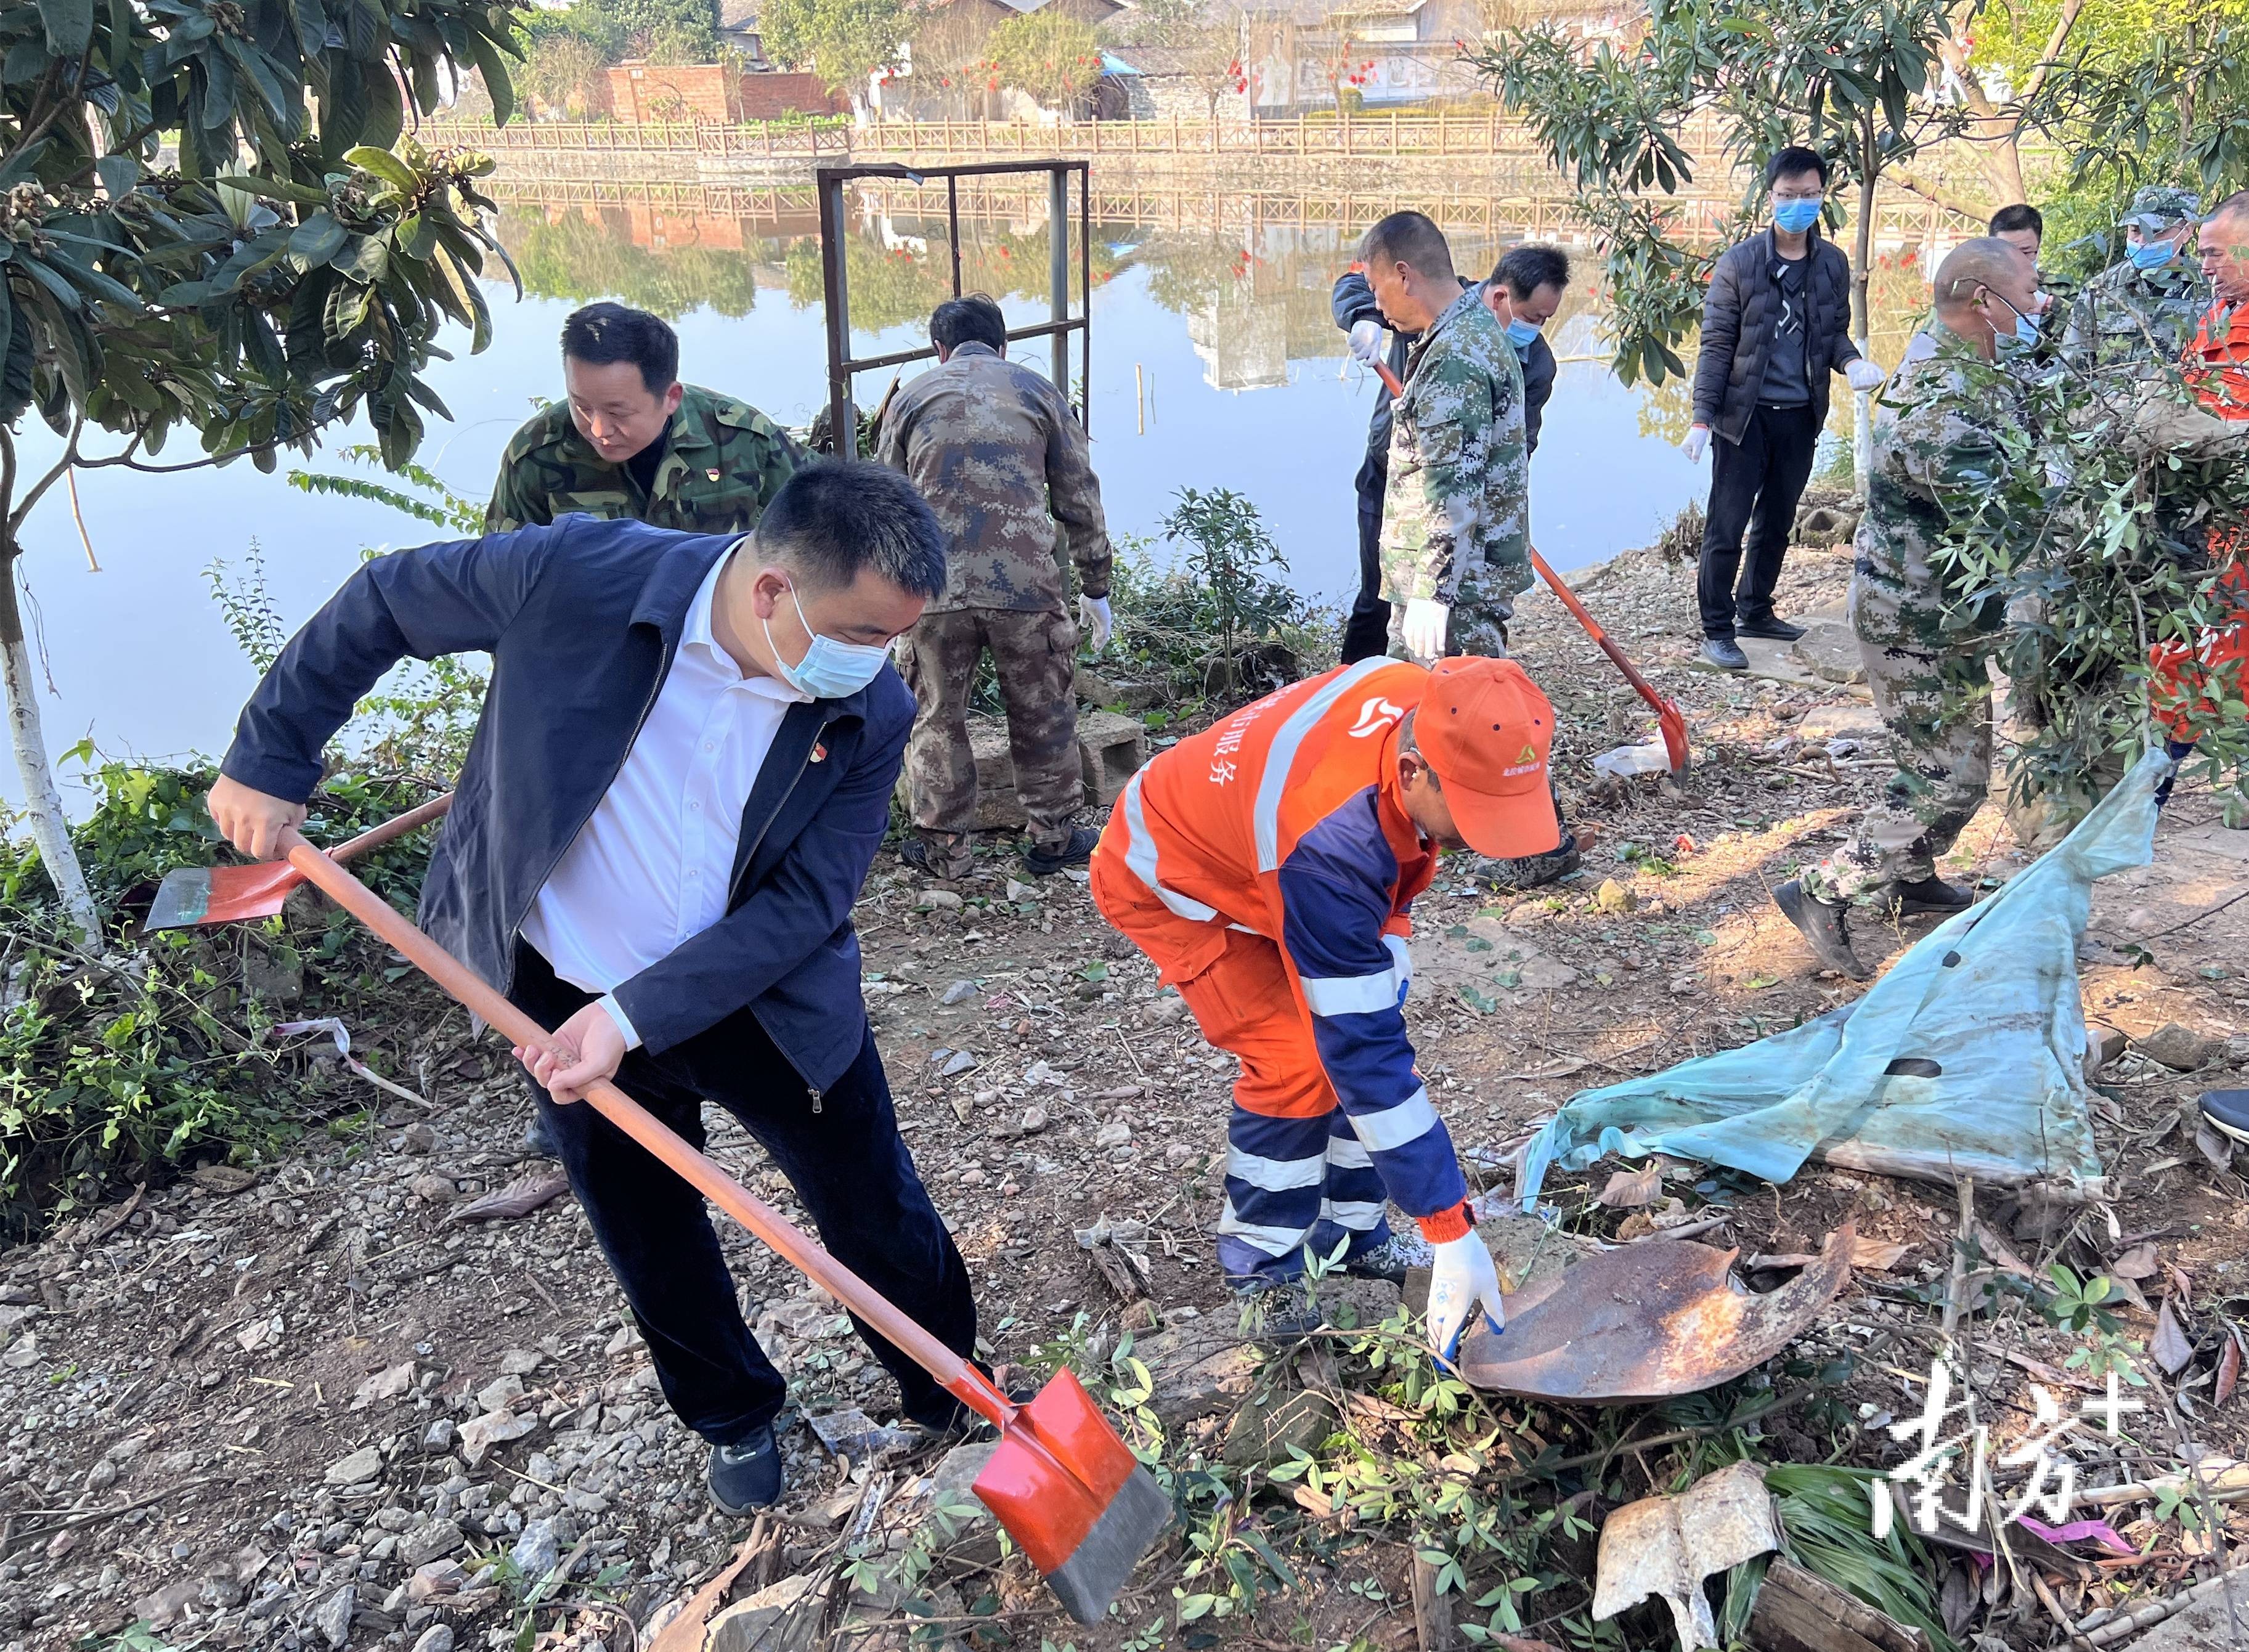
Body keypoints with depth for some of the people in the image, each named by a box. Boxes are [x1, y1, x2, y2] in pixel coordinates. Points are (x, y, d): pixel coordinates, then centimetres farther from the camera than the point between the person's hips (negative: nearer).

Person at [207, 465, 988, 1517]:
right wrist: (271, 758, -4)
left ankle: (960, 1407, 37)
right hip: (563, 999, 0)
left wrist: (637, 1018, -26)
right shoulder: (575, 575, -25)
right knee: (655, 1253, 18)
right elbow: (383, 604, -8)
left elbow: (804, 904, -18)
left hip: (767, 1004, 0)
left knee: (881, 1225, 10)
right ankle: (736, 1419, 45)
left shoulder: (872, 714, -19)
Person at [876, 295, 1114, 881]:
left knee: (938, 717, 14)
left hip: (934, 586, 1)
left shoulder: (911, 398, 13)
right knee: (1042, 712, 14)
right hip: (1026, 584, 0)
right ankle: (1054, 837, 23)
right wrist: (1095, 589, 17)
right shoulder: (1039, 392, 11)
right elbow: (1080, 500, 10)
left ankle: (943, 848, 20)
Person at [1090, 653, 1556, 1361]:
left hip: (1253, 845, 7)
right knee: (1300, 1064, -15)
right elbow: (1364, 1052, -38)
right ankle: (1261, 1272, 5)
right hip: (1168, 879, -7)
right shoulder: (1329, 843, -44)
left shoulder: (1426, 702, -25)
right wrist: (1453, 1233, -34)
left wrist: (1387, 936, -2)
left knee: (1353, 1031, 0)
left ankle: (1350, 1233, 16)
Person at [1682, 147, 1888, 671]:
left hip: (1801, 417, 5)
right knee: (1727, 528, -1)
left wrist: (1850, 362, -9)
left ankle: (1755, 611, 32)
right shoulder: (1740, 262, -8)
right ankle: (1717, 630, 8)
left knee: (1776, 524, 16)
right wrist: (1703, 418, -13)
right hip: (1745, 415, -5)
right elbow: (1716, 344, -7)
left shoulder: (1833, 264, 4)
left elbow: (1835, 332, 15)